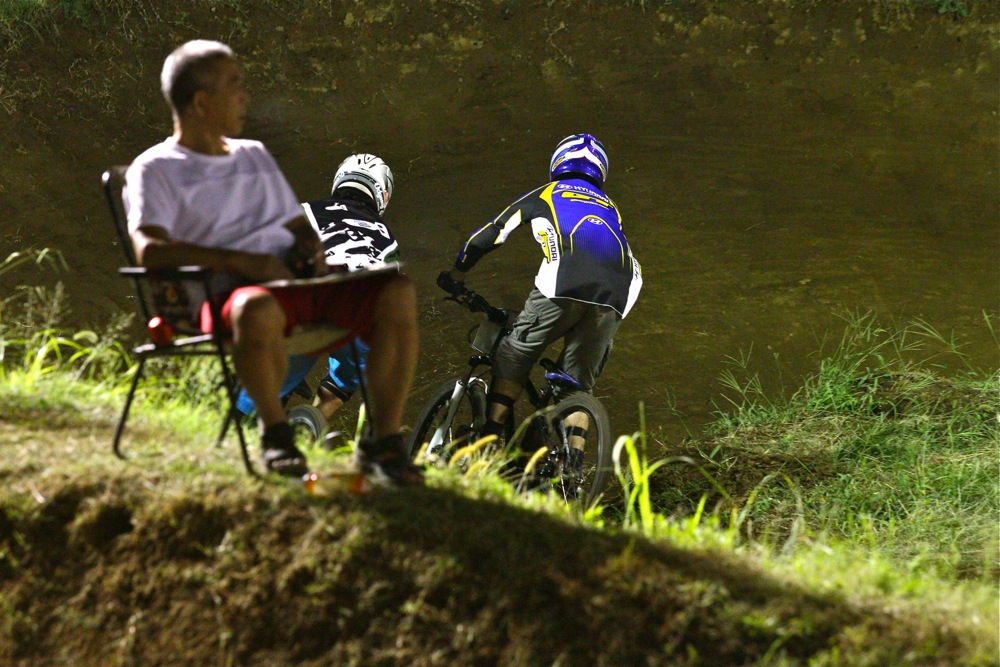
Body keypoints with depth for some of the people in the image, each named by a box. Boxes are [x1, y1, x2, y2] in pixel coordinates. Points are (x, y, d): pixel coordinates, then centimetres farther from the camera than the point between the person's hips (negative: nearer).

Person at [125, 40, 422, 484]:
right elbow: (150, 250, -11)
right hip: (228, 292, -6)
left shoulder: (255, 155, 29)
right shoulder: (156, 169, 6)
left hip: (297, 280, 6)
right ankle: (275, 431, -17)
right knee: (258, 308, -43)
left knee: (398, 291, -20)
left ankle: (384, 443, -16)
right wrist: (241, 262, -21)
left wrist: (312, 249, 7)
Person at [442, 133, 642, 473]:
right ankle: (574, 462, -1)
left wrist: (456, 273, 42)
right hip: (614, 298, 3)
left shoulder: (544, 194, 28)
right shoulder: (610, 208, 37)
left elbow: (490, 234, 29)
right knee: (580, 381, 14)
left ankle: (489, 440, -2)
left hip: (564, 285, -3)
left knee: (513, 358, 11)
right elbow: (632, 266, 35)